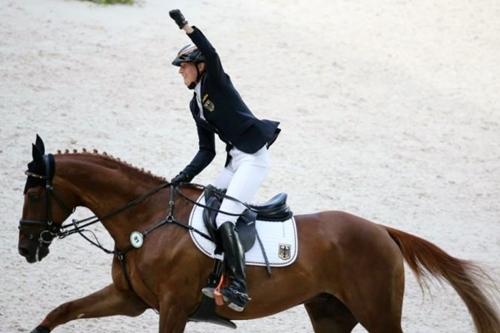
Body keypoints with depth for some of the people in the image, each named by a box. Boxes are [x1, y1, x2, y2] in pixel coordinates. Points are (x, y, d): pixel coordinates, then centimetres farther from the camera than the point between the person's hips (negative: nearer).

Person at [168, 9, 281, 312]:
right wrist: (187, 175, 1)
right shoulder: (196, 105, 16)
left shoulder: (217, 82, -5)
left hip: (254, 157, -10)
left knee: (224, 218, -19)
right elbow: (207, 150, 15)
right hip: (235, 159, 10)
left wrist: (185, 26, -31)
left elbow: (211, 54, -28)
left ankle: (239, 287, -24)